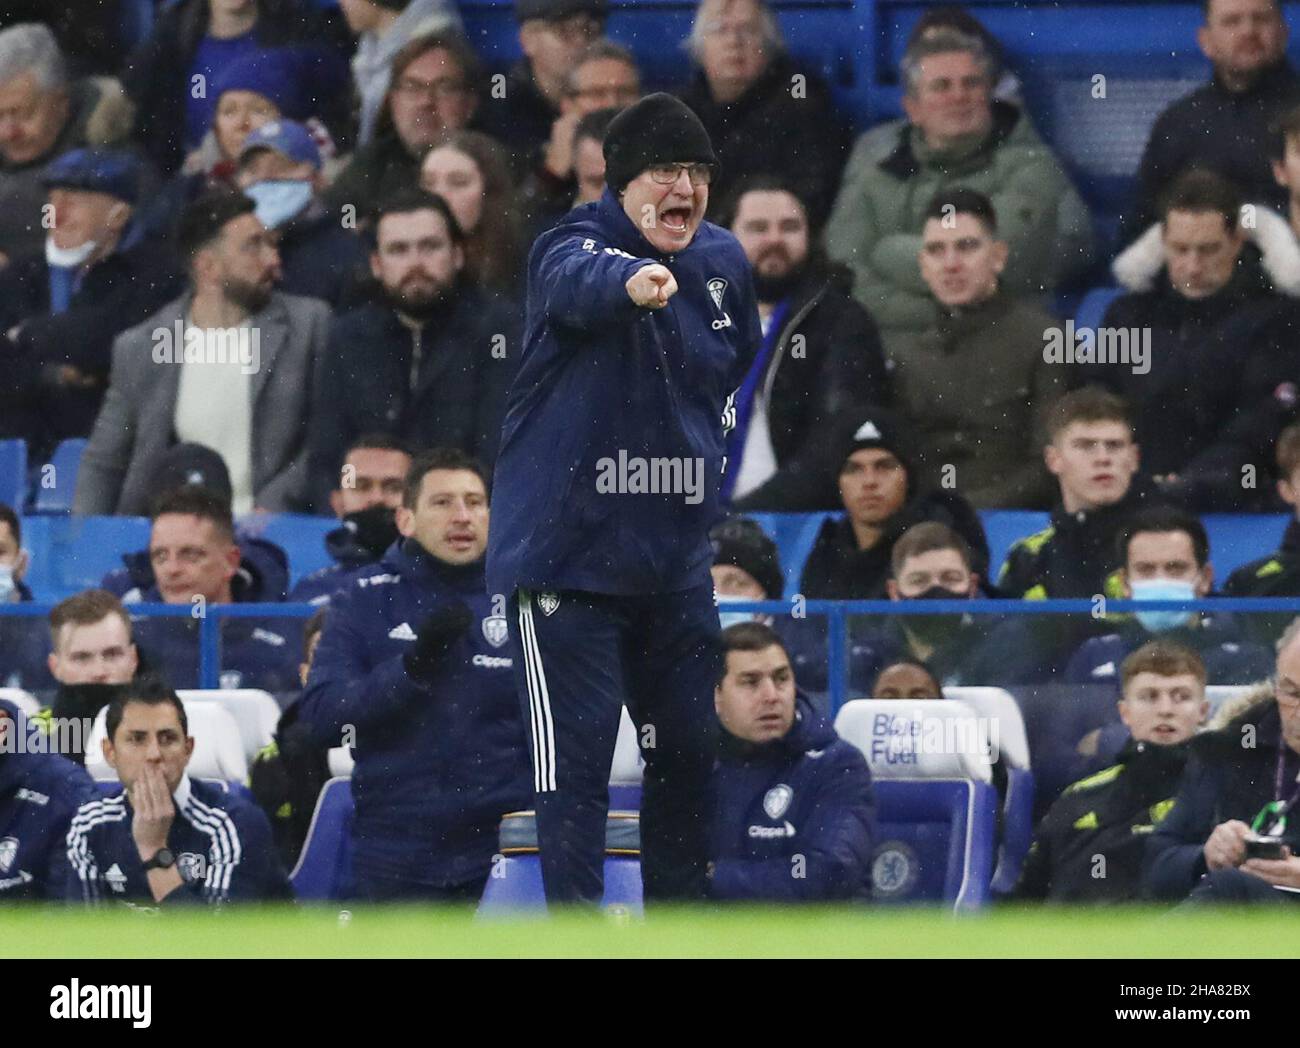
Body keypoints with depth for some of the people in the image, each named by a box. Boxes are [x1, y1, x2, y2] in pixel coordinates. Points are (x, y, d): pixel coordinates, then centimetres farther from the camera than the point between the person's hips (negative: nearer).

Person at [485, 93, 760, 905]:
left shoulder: (724, 262, 7)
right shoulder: (575, 245, -15)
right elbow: (579, 281, -41)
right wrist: (633, 282, -62)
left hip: (677, 555, 6)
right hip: (566, 552, -6)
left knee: (691, 747, 12)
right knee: (575, 758, -8)